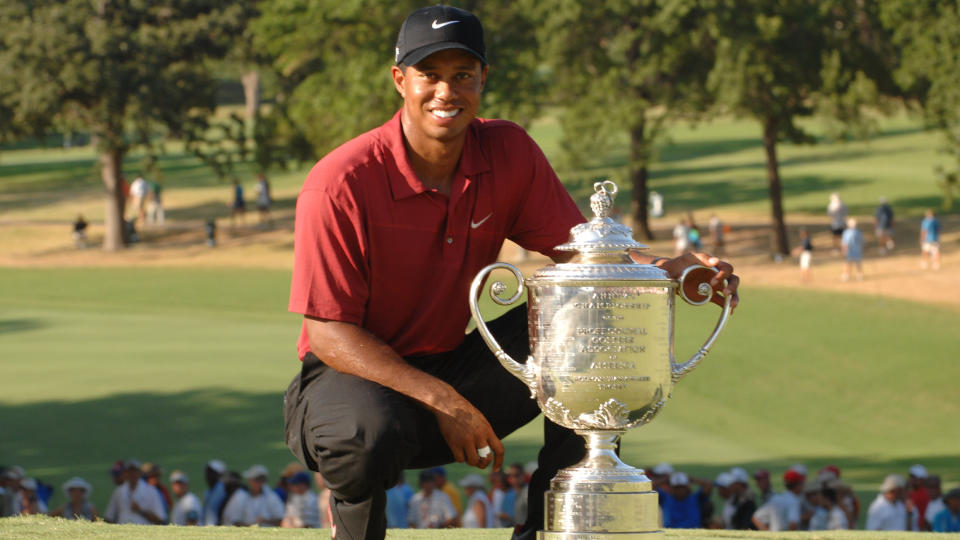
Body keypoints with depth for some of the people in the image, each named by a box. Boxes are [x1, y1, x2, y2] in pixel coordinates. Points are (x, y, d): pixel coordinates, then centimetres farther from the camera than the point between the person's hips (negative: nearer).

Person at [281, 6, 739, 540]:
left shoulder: (509, 152, -4)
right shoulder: (339, 184, -20)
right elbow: (327, 332, -19)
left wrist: (672, 271, -26)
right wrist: (443, 401, -29)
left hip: (451, 366, 6)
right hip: (352, 376, -6)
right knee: (372, 433, -41)